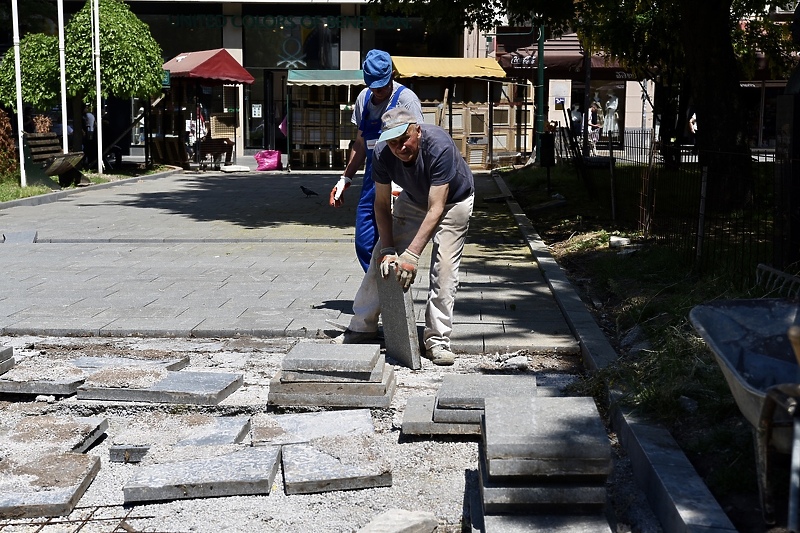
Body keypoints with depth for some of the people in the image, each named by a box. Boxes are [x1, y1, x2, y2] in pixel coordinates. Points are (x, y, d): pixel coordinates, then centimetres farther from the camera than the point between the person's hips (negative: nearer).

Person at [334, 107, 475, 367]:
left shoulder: (439, 147, -40)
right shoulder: (382, 154, -27)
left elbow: (435, 210, -40)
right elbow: (382, 205, -15)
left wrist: (411, 255, -44)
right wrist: (388, 249, -24)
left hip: (453, 201, -4)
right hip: (413, 199, 4)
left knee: (444, 266, -16)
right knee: (381, 258, 1)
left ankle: (437, 340, -7)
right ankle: (362, 326, 14)